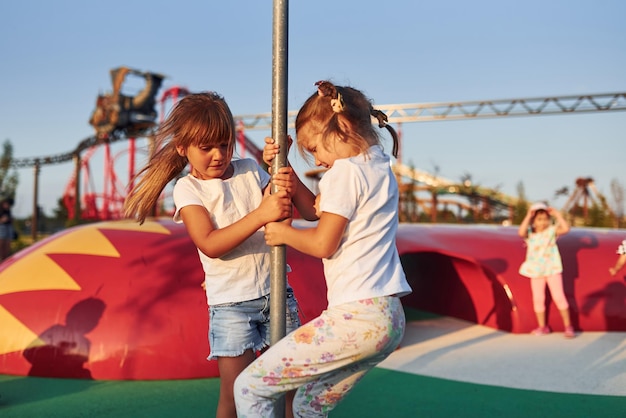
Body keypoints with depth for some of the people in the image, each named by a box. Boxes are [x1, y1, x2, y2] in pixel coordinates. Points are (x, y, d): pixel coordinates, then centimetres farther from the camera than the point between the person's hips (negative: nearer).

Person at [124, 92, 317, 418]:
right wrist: (261, 214, -27)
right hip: (231, 303, -3)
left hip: (276, 292, 3)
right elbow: (210, 244, -18)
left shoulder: (249, 169, 7)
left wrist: (291, 186, -19)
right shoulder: (188, 189, -3)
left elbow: (310, 210, 3)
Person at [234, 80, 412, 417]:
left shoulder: (345, 170, -8)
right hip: (391, 318, 10)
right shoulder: (380, 166, 18)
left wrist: (283, 233, 6)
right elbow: (317, 209, 25)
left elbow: (323, 243, -10)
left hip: (358, 315, -10)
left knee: (249, 388, -5)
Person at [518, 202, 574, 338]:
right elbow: (521, 232, -26)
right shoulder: (529, 233, -3)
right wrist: (528, 216, -21)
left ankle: (568, 326, 4)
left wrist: (557, 215, -15)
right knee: (538, 299, 7)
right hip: (536, 271, 2)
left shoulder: (551, 231, -4)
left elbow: (566, 228, -22)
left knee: (559, 297, -4)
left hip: (552, 269, -2)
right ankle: (542, 327, 19)